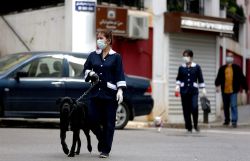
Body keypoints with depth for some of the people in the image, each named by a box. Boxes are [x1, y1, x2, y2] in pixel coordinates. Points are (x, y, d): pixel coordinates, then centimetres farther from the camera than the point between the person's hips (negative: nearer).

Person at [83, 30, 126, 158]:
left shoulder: (116, 57, 1)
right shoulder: (93, 55, 11)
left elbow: (120, 75, -3)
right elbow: (85, 69, 17)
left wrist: (120, 90, -12)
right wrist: (90, 73, -5)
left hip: (110, 94, -3)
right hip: (95, 93, 4)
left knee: (109, 122, 0)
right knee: (92, 119, -2)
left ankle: (105, 150, 9)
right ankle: (102, 139, 26)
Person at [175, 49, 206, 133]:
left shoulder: (196, 67, 3)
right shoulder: (181, 68, 7)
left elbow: (200, 79, 8)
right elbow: (179, 78, 17)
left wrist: (203, 88, 4)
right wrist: (177, 85, 1)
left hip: (194, 91, -2)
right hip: (184, 91, 2)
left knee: (194, 107, -17)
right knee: (186, 110, 0)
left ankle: (196, 124, 4)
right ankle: (189, 127, 9)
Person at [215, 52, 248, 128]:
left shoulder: (237, 68, 3)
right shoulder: (222, 68, 8)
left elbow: (242, 78, 4)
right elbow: (219, 78, 0)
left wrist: (246, 88, 4)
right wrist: (217, 85, -18)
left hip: (233, 90, -3)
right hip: (224, 91, 3)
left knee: (233, 106, -11)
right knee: (226, 106, 13)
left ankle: (234, 121, -10)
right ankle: (227, 120, 27)